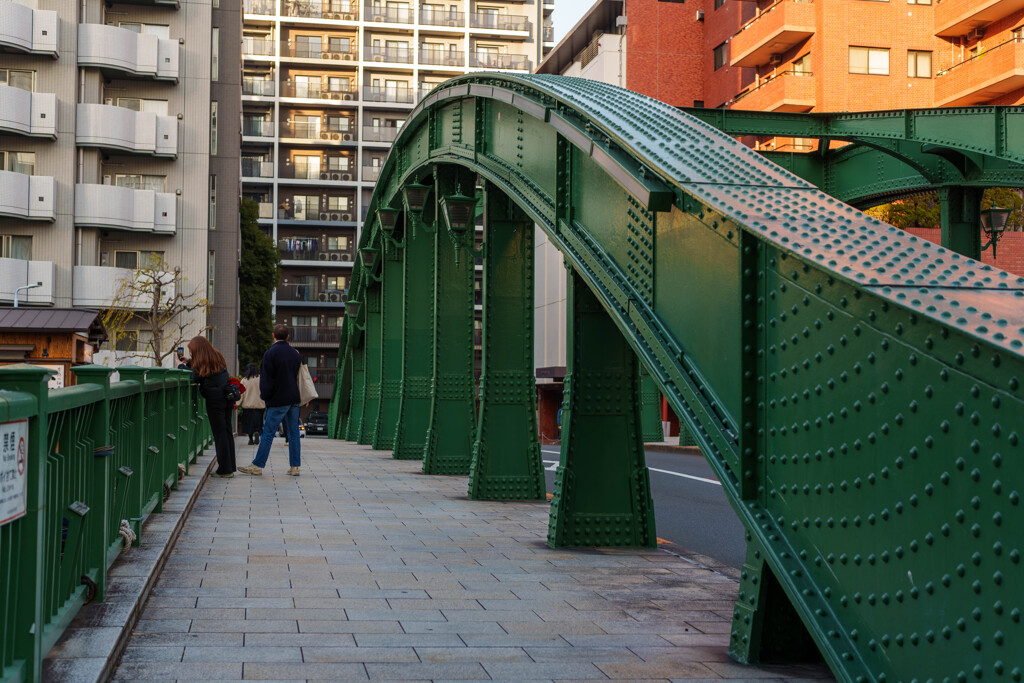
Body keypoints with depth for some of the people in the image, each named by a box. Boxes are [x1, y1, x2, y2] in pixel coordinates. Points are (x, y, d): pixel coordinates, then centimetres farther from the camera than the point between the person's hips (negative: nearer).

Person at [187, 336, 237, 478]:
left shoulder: (201, 363, -10)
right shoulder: (218, 357, 11)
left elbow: (194, 379, -3)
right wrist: (188, 362, 22)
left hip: (214, 400, -7)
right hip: (226, 398, 7)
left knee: (219, 434, -2)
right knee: (227, 432, 11)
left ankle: (224, 469, 0)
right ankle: (230, 467, 15)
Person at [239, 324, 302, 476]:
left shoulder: (270, 353, -9)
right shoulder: (296, 354, 9)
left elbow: (266, 378, -10)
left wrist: (264, 396, 2)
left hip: (278, 400, -6)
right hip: (294, 399, 6)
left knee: (268, 433, -2)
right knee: (293, 433, 7)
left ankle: (258, 466, 1)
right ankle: (294, 466, 7)